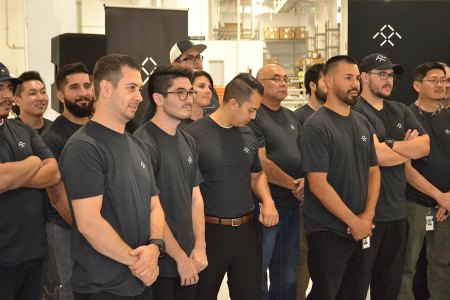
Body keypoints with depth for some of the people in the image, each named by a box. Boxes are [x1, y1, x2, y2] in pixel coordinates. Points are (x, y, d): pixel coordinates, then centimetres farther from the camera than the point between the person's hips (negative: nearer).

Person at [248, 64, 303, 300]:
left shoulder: (291, 117, 14)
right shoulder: (254, 117, -12)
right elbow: (261, 164, -19)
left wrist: (305, 180, -6)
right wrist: (293, 185, -11)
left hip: (293, 205, 8)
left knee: (288, 271, 17)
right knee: (258, 271, 4)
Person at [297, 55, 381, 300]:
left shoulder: (363, 123, 9)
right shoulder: (316, 127, -13)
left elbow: (373, 171, 12)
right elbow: (318, 184, -19)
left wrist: (367, 216, -2)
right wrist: (354, 221, -15)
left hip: (361, 231, 7)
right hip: (328, 233, -7)